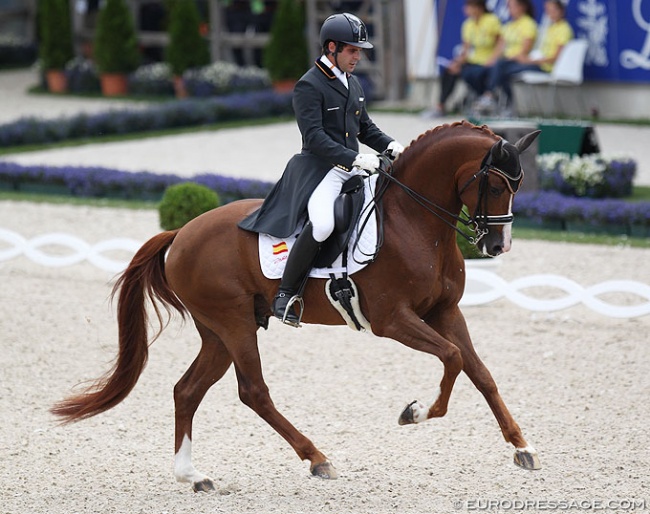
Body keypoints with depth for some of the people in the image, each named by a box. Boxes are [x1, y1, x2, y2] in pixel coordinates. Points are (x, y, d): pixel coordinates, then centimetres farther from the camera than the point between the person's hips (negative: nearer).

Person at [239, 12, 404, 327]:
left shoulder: (353, 84, 17)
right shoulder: (308, 86, -10)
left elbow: (366, 129, 25)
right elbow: (315, 137, -19)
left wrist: (390, 146, 4)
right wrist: (354, 159, -28)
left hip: (352, 170, 9)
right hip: (318, 171, -9)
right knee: (323, 223, -33)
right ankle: (286, 295, -23)